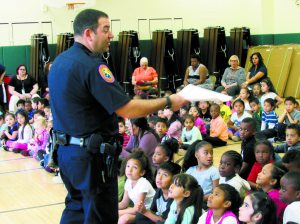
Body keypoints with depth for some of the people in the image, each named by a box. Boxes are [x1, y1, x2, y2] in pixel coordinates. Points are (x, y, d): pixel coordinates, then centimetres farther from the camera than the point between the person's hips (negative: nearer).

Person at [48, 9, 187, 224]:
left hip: (66, 149, 9)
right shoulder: (91, 65, -22)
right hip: (91, 155, -9)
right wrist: (168, 101, -14)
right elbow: (127, 109, -24)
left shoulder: (60, 61, 7)